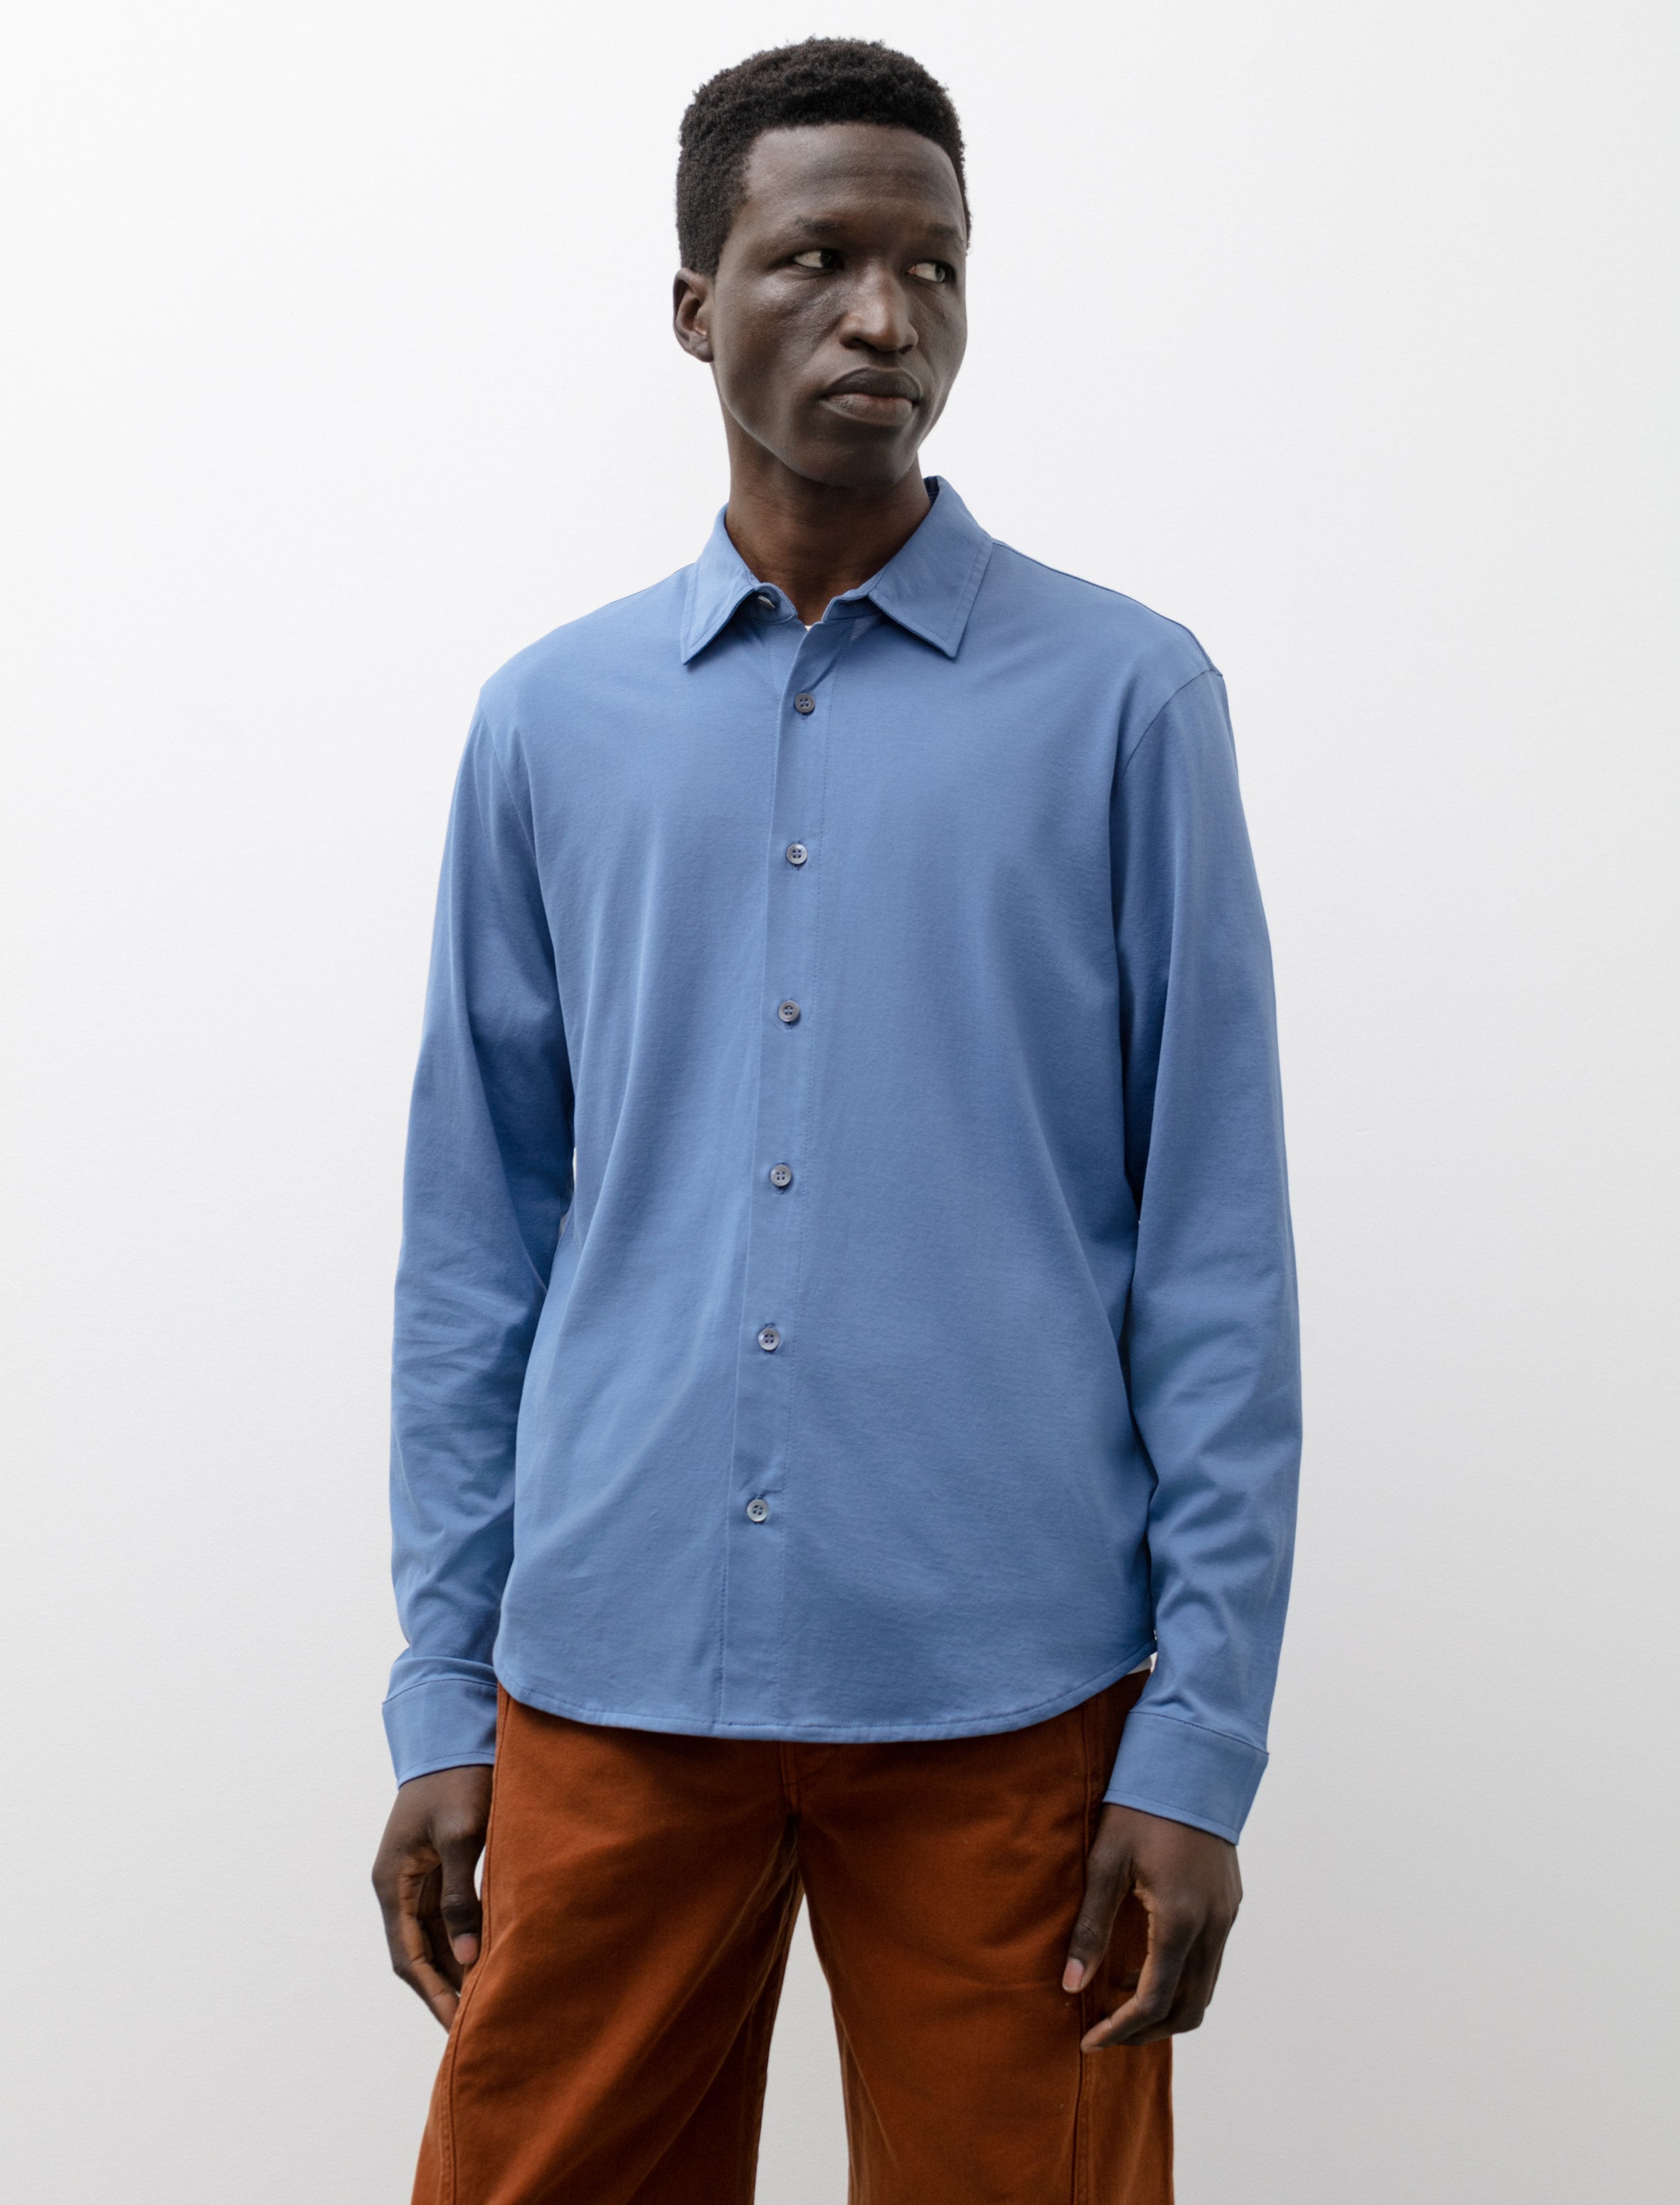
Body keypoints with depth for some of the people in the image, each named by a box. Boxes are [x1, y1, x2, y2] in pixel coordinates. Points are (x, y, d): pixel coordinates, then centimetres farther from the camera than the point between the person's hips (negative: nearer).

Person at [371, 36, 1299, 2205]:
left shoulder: (1125, 701, 0)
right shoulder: (549, 723, 8)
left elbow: (1213, 1247, -1)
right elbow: (477, 1239, 10)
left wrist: (1203, 1733, -6)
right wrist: (441, 1692, 6)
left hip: (1005, 1696, -2)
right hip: (609, 1682, 2)